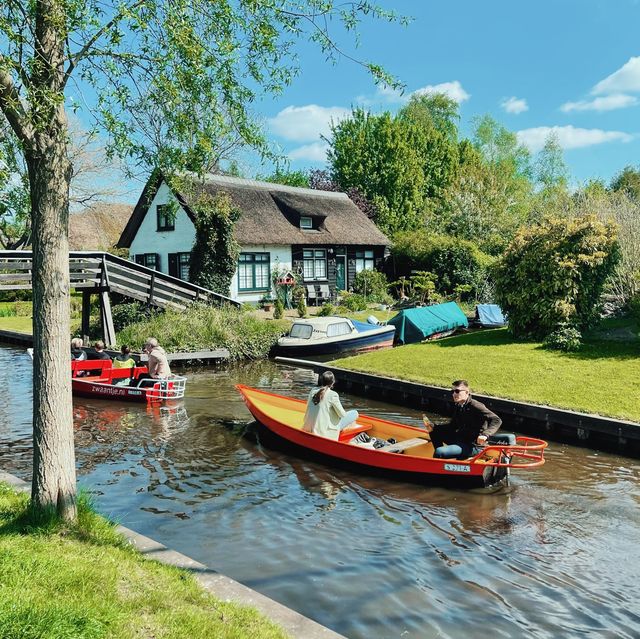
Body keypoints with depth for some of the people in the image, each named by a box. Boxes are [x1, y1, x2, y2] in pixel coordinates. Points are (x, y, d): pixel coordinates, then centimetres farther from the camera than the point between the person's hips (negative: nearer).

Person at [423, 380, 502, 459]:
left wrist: (485, 435, -39)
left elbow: (497, 420, -23)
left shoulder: (475, 406, -18)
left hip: (474, 446, -9)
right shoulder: (458, 406, 8)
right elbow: (453, 426, 16)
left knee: (439, 452, -24)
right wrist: (434, 428, 2)